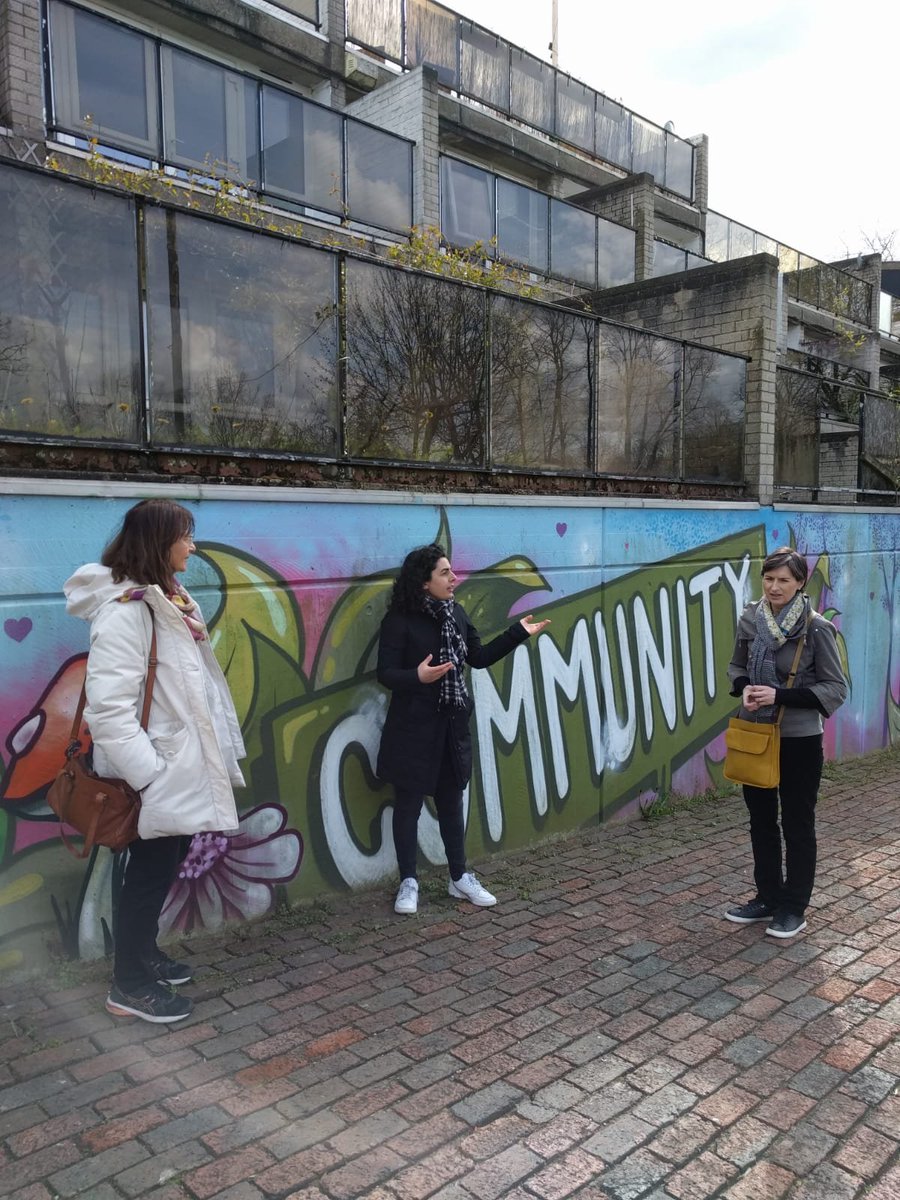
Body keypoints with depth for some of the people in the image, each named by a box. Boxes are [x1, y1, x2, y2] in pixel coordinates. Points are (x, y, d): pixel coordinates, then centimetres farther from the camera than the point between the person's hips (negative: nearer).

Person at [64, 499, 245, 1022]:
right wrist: (149, 773, -24)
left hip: (179, 763, 9)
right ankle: (130, 985, 22)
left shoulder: (169, 598, 10)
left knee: (166, 867, 20)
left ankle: (145, 953, 39)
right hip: (156, 772, -9)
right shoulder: (125, 608, -22)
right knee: (151, 872, 5)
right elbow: (109, 707, -27)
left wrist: (220, 746, 12)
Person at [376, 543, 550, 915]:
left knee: (451, 801, 16)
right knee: (408, 803, 7)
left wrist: (518, 633, 9)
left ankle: (459, 877, 29)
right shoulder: (400, 619, -14)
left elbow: (479, 657, 11)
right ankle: (408, 882, 23)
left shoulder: (455, 613, 4)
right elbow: (385, 673, -15)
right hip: (413, 727, -5)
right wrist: (417, 676, -34)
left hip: (452, 725, 6)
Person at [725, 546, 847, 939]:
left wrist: (780, 696, -22)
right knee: (761, 821, 16)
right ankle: (768, 898, 33)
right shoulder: (750, 619, -2)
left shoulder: (817, 628, -15)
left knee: (797, 825, 10)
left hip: (799, 741, -5)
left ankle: (794, 909, 25)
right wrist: (744, 688, -10)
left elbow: (835, 689, -11)